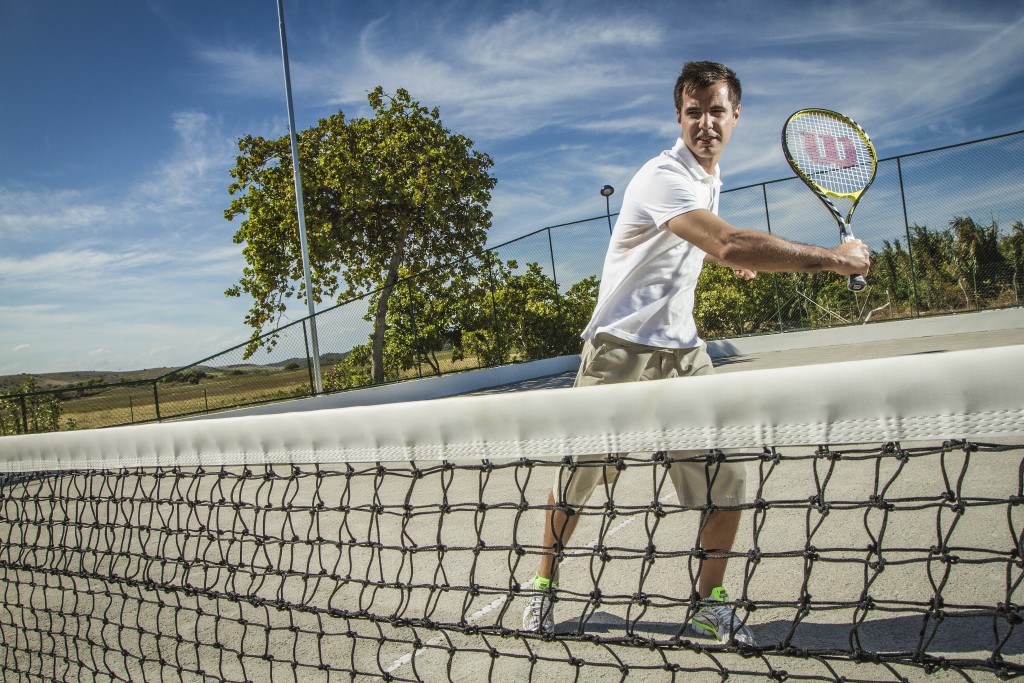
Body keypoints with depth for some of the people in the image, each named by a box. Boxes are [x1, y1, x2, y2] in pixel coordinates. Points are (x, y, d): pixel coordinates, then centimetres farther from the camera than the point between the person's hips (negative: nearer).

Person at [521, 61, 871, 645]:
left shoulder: (710, 177, 11)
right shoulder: (664, 177, -19)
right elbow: (731, 244, -34)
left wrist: (733, 260, 13)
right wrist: (833, 259, -27)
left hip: (683, 350, 7)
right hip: (621, 349, -7)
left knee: (726, 475, -2)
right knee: (579, 476, 3)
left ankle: (712, 602, 18)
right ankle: (544, 587, 26)